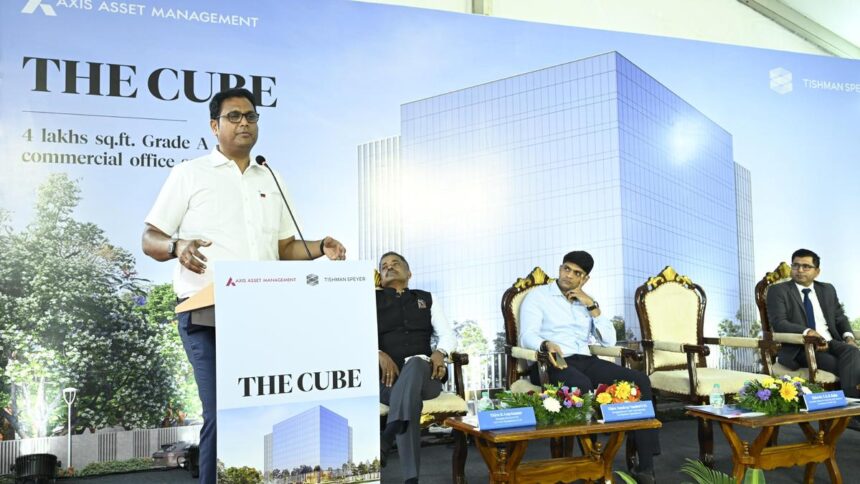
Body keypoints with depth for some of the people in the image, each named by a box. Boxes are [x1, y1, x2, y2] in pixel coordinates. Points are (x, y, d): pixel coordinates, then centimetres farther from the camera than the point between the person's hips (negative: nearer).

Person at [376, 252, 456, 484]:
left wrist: (440, 352, -11)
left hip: (424, 374, 1)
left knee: (416, 363, -40)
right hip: (387, 376, -1)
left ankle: (386, 438, -53)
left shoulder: (426, 299, 23)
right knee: (411, 400, -38)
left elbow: (449, 336, 15)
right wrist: (379, 355, -16)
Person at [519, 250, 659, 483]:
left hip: (585, 361, 6)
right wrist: (546, 345, -31)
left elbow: (609, 340, 11)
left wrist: (592, 305, 2)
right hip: (551, 363, -5)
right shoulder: (538, 295, 6)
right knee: (582, 386, -39)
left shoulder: (586, 302, 22)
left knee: (639, 380, -17)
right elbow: (527, 336, -9)